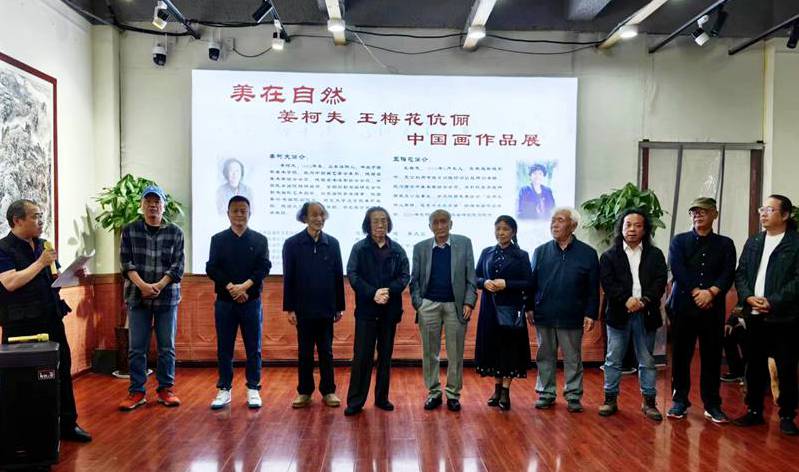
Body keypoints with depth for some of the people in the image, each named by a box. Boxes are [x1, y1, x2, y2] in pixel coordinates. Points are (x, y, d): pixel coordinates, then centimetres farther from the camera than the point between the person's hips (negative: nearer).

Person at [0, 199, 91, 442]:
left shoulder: (43, 245, 12)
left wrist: (73, 275, 0)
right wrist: (41, 262, -18)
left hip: (51, 320, 7)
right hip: (21, 325, -6)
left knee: (62, 370, 9)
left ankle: (68, 424, 19)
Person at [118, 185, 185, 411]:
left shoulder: (175, 232, 3)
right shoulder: (130, 230, 3)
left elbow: (177, 266, -2)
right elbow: (126, 262, -3)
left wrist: (158, 287, -14)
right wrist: (142, 286, -16)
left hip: (167, 297, 0)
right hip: (137, 297, 0)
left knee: (167, 347, 6)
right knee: (136, 348, 4)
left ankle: (165, 389, 18)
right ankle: (136, 392, 15)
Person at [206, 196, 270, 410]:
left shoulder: (260, 240, 4)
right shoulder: (218, 239, 6)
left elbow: (264, 267, -5)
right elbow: (211, 268, -3)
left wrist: (244, 286, -18)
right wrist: (231, 287, -15)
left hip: (251, 301, 0)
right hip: (224, 301, 1)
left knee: (253, 348, 4)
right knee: (224, 348, 6)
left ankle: (253, 390, 13)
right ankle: (224, 390, 16)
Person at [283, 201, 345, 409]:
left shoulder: (332, 243, 2)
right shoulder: (292, 244, -3)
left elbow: (338, 276, 4)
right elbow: (288, 278, -3)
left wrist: (340, 306, 3)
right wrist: (289, 308, -6)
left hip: (326, 308, 1)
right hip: (303, 308, -1)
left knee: (326, 351, 9)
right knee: (305, 352, 9)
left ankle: (328, 391, 20)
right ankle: (304, 392, 21)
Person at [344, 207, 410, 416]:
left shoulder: (397, 249, 7)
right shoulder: (359, 248, 1)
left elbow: (405, 275, 1)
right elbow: (352, 275, -7)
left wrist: (389, 291, -16)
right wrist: (373, 293, -18)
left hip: (390, 310, 3)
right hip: (366, 309, -2)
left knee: (386, 355, 10)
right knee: (362, 355, -2)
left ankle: (382, 397, 21)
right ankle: (355, 401, 5)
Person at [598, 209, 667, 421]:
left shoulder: (655, 254, 9)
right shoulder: (609, 256, 5)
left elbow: (660, 281, -1)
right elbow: (607, 283, -5)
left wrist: (645, 301, -15)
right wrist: (626, 300, -19)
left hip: (646, 314, 1)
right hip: (618, 314, -1)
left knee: (647, 361, 8)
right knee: (613, 360, 5)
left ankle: (649, 401, 18)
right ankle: (610, 399, 15)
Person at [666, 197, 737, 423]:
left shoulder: (725, 244, 12)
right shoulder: (679, 241, 9)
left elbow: (728, 273, 0)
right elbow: (677, 269, -5)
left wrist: (711, 292, -16)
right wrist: (696, 292, -15)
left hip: (713, 308, 1)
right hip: (683, 306, 0)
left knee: (712, 357, 4)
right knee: (681, 355, 3)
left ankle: (712, 405, 13)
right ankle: (679, 401, 14)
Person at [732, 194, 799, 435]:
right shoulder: (753, 242, 13)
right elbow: (740, 273, 9)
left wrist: (773, 302, -17)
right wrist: (748, 297, -8)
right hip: (754, 316, 5)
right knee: (755, 366, 11)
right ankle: (754, 411, 22)